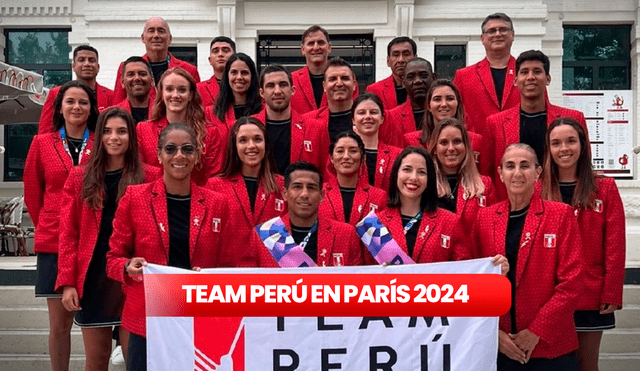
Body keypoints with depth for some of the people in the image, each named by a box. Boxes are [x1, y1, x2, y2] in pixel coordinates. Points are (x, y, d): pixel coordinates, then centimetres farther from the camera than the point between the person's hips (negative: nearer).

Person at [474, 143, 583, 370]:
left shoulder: (561, 215, -3)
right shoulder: (484, 217, 4)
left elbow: (571, 282, -7)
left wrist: (537, 331, -12)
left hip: (550, 346, -2)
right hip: (499, 346, 2)